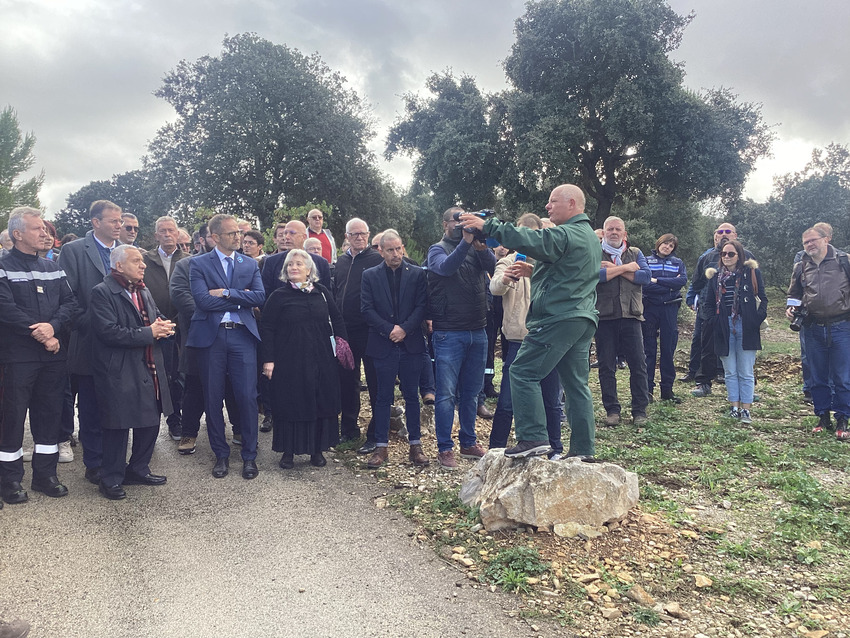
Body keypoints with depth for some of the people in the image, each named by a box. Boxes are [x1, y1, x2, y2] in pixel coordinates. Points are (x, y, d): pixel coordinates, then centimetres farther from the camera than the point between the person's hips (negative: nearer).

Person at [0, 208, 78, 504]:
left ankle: (45, 474, 22)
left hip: (53, 355, 5)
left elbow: (70, 303, 5)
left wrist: (53, 327, -14)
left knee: (49, 414, 11)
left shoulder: (52, 267, 13)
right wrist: (42, 336, -15)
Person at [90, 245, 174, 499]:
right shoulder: (102, 292, -11)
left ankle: (138, 469, 31)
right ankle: (111, 479, 17)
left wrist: (164, 326, -4)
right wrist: (149, 333, -20)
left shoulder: (144, 291, 16)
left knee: (150, 421, 14)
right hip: (119, 372, -8)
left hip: (149, 369, 8)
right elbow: (109, 332, -21)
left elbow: (157, 317, 21)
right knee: (118, 426, 2)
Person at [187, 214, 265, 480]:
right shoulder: (198, 264, 4)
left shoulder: (250, 264, 12)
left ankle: (249, 455, 13)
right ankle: (221, 454, 22)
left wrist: (226, 293, -11)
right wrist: (240, 298, -6)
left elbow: (260, 297, -4)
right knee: (213, 398, 7)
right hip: (211, 337, -1)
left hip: (242, 336, 1)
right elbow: (202, 300, -11)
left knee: (247, 397, -1)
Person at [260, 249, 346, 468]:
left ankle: (317, 449, 20)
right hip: (289, 360, -3)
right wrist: (268, 359, -9)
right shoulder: (278, 296, -1)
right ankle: (288, 450, 17)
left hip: (321, 360, 3)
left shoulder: (322, 292, 7)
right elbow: (267, 329, -3)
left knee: (322, 402, 6)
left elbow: (336, 320, 14)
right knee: (290, 403, 3)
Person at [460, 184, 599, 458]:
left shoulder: (565, 235, -11)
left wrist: (488, 225, -18)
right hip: (583, 319, 10)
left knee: (523, 372, -6)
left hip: (558, 318, -10)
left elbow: (529, 240, -23)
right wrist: (533, 270, 19)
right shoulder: (590, 237, 22)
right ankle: (584, 449, 15)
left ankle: (533, 437, -9)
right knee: (576, 384, 11)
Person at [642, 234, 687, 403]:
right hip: (650, 308, -2)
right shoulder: (647, 261, 5)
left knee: (669, 349, 4)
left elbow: (683, 280, -7)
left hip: (670, 308, 2)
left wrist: (657, 280, -11)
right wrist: (670, 286, -9)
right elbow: (644, 284, -11)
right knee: (649, 349, 1)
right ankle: (647, 388, 6)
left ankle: (667, 389, 10)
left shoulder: (678, 263, 12)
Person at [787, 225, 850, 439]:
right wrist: (791, 308, 2)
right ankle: (823, 418, 22)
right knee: (818, 377, 10)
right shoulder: (801, 268, 8)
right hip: (813, 329, 4)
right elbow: (794, 294, 21)